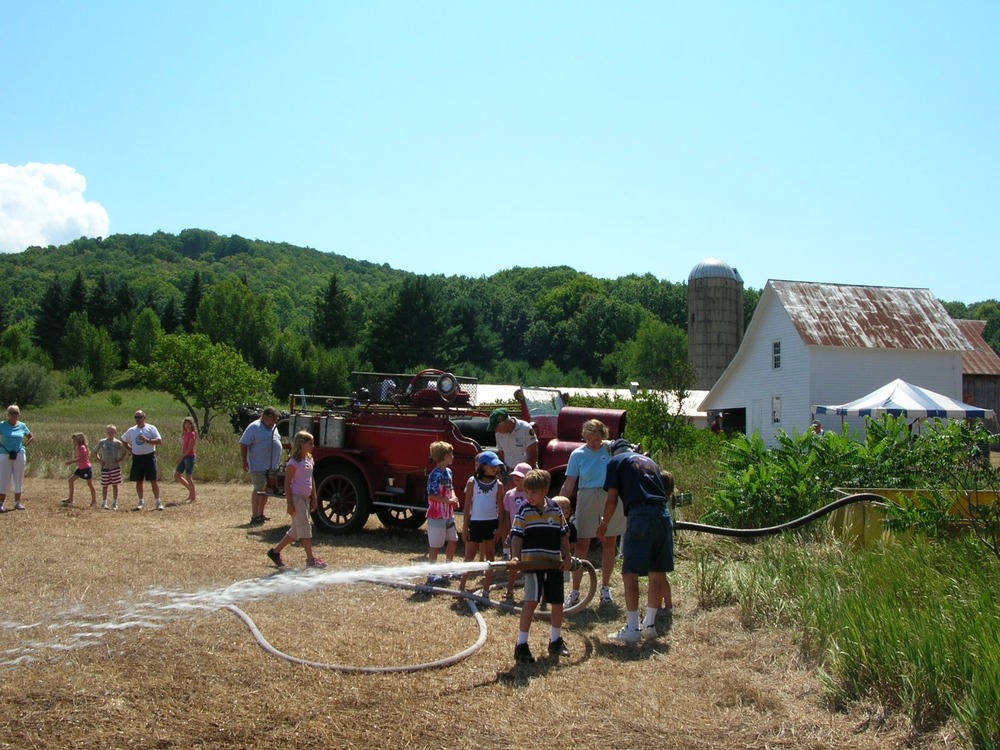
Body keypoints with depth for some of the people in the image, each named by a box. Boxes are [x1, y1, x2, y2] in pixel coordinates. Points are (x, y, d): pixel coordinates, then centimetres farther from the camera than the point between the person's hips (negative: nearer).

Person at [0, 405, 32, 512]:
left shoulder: (22, 426, 3)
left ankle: (18, 502, 17)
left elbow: (31, 437, 16)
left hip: (19, 455, 3)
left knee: (18, 479, 9)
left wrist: (25, 445, 4)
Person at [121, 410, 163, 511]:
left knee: (154, 480, -4)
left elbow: (159, 441, -10)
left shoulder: (151, 428, -2)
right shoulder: (131, 430, 9)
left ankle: (158, 502, 1)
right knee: (139, 481, 6)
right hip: (137, 458, 4)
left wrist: (147, 440, -21)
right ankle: (141, 502, 17)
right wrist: (130, 449, 10)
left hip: (149, 457, -4)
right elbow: (123, 440, 24)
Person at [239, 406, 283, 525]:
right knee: (258, 490, -9)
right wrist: (244, 462, -17)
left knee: (266, 490, 13)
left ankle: (260, 514, 23)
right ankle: (255, 517, -7)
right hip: (258, 466, -8)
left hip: (271, 466, 8)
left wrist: (277, 462, 20)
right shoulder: (254, 427, -11)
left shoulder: (273, 427, 13)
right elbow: (243, 444, -13)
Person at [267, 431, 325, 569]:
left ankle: (275, 551, 26)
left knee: (296, 530, 14)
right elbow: (287, 483, -13)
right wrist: (289, 504, -17)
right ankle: (311, 560, -4)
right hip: (296, 498, -9)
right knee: (305, 527, -7)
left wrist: (314, 499, 16)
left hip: (306, 498, 9)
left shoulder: (309, 460, 12)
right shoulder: (294, 462, -12)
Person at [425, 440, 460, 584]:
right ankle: (432, 574, 12)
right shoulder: (436, 475, -20)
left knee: (453, 540, 16)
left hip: (448, 515, 9)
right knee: (435, 546, 1)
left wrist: (454, 498, 2)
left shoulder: (448, 472, 7)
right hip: (437, 515, -9)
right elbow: (431, 495, -24)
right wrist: (449, 500, -19)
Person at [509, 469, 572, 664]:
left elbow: (563, 535, 10)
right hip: (532, 563, -4)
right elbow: (517, 536, -11)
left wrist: (567, 557, 0)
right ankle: (521, 645, -7)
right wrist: (516, 557, -25)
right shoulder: (524, 511, -5)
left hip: (554, 563, 4)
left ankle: (556, 641, 30)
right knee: (531, 601, -14)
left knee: (557, 602, 11)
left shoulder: (555, 510, 4)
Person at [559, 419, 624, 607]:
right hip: (587, 500, -1)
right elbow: (569, 484, -1)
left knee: (609, 545, 9)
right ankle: (575, 591, 4)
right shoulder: (578, 454, -2)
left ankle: (605, 588, 23)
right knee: (581, 546, -3)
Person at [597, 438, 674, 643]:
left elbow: (612, 499, 4)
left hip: (640, 516, -6)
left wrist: (604, 524, 18)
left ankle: (632, 628, -3)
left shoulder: (616, 462, 10)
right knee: (657, 573, 13)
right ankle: (650, 624, 21)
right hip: (663, 515, 6)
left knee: (630, 573, -1)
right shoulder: (649, 461, 27)